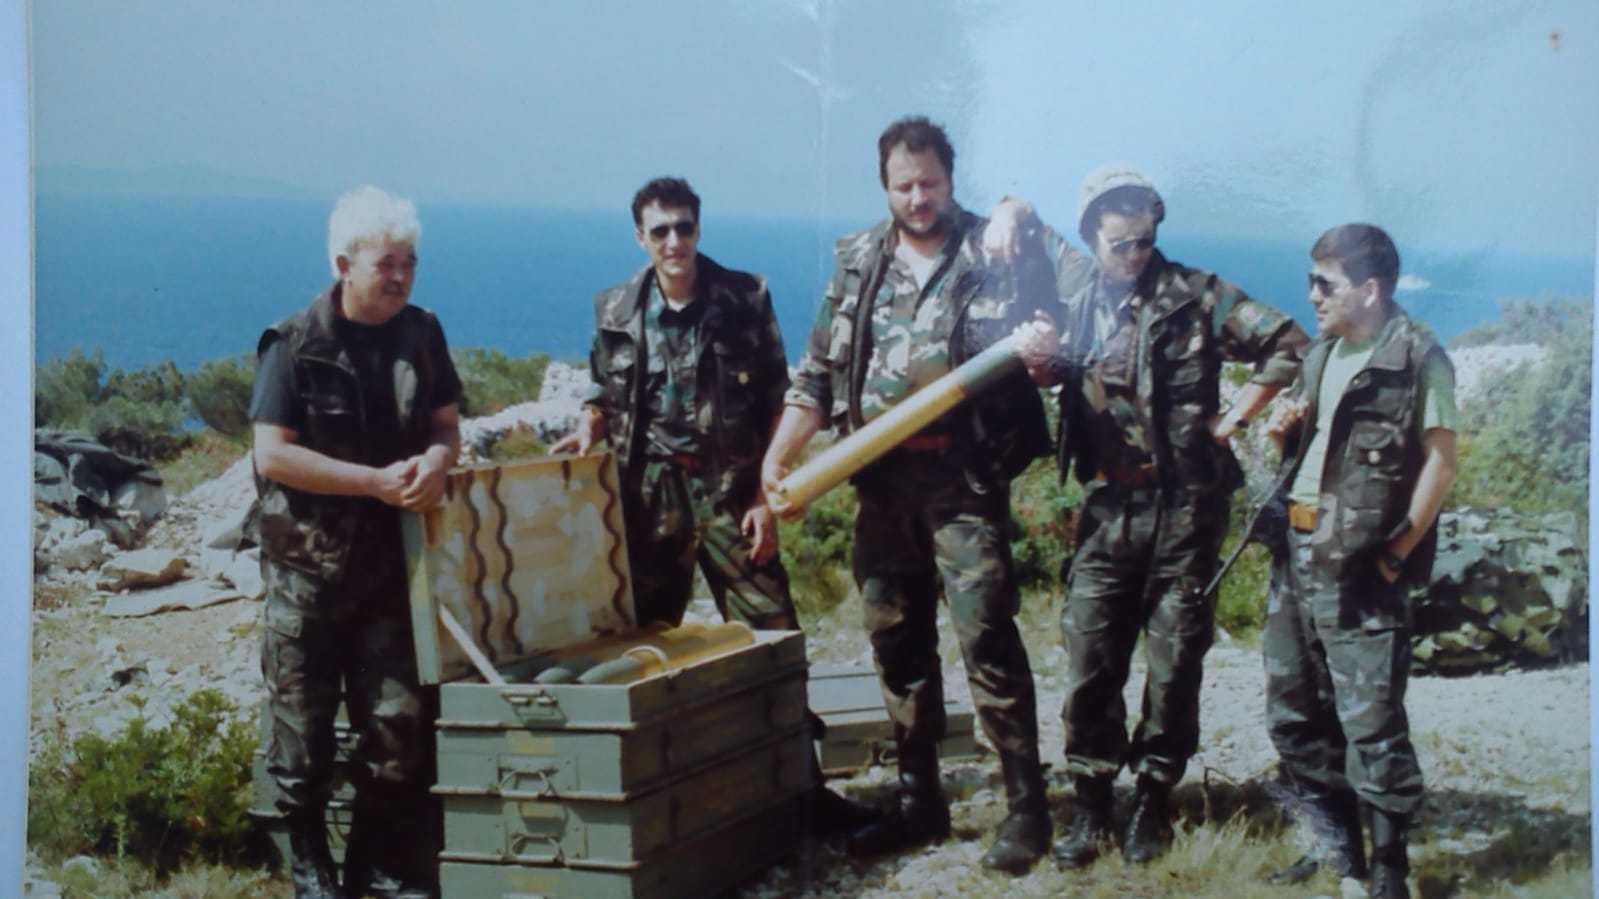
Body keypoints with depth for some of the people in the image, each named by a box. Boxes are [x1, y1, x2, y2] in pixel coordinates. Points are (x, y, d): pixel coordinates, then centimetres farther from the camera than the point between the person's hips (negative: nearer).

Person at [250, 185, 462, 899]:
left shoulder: (420, 334, 5)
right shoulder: (296, 345, -9)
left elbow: (447, 425, 12)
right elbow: (273, 453, -14)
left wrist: (436, 460, -12)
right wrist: (377, 482, -19)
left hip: (391, 558, 4)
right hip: (308, 563, -4)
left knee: (399, 722, 3)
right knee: (304, 726, 4)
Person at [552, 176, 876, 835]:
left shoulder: (745, 299, -2)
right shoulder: (616, 313, 4)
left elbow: (775, 404, -1)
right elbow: (604, 393, 17)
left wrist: (766, 495, -6)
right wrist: (589, 428, -5)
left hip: (729, 486, -2)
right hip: (650, 491, 2)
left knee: (771, 634, -2)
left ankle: (802, 787, 7)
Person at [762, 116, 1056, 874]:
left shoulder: (991, 254, -1)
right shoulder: (857, 263, 10)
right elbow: (816, 373, 10)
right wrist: (777, 458, -2)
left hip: (963, 475, -4)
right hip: (881, 477, 5)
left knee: (986, 636, -8)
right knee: (897, 640, 10)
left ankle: (1026, 807, 2)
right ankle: (918, 800, 22)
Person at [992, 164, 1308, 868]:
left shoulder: (1194, 295, -4)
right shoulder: (1076, 284, 5)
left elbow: (1288, 346, -4)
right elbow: (1028, 225, 21)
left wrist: (1230, 419, -6)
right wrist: (1008, 214, -2)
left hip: (1184, 509, -3)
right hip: (1107, 507, 3)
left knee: (1175, 663, 4)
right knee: (1090, 658, 1)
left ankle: (1153, 801, 17)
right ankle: (1091, 806, 11)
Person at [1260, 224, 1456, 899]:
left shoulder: (1418, 358, -7)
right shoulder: (1321, 355, 16)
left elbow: (1439, 462, -11)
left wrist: (1396, 553, -15)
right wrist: (1285, 432, 4)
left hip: (1359, 569, -8)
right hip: (1295, 555, 8)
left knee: (1370, 723, -6)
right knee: (1293, 714, 13)